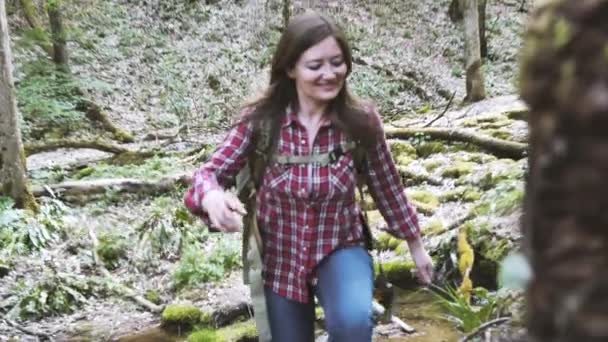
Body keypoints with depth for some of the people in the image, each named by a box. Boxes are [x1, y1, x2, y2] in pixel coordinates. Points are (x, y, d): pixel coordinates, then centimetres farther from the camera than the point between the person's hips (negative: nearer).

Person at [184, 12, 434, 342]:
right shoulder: (261, 119, -16)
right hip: (279, 256, 1)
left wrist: (416, 246, 10)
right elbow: (210, 172, -14)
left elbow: (388, 186, -1)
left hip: (340, 249, -1)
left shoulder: (362, 121, -14)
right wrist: (212, 197, -39)